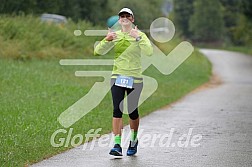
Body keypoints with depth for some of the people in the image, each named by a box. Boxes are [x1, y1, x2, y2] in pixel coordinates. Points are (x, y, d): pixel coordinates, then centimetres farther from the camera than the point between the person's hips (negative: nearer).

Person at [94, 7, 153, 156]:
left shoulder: (140, 35, -1)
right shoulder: (115, 35, 7)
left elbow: (149, 51, -18)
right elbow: (98, 51, 0)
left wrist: (138, 38, -27)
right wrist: (107, 40, -17)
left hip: (135, 78, -1)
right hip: (118, 77, 2)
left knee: (132, 111, 5)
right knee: (117, 110, -11)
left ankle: (134, 140, 29)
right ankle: (117, 145, -13)